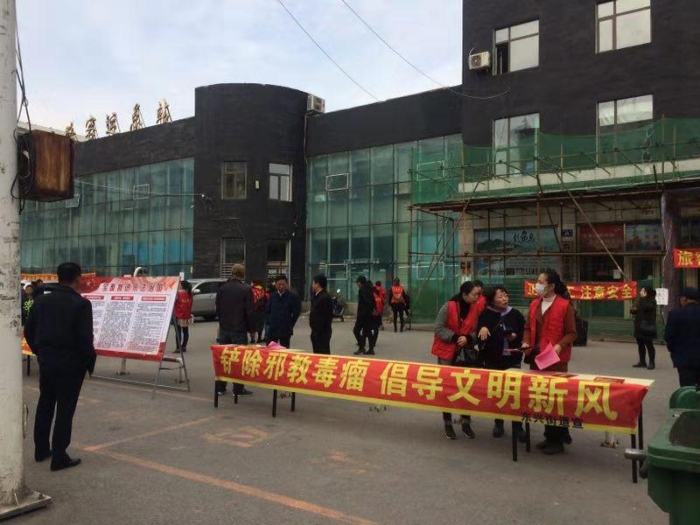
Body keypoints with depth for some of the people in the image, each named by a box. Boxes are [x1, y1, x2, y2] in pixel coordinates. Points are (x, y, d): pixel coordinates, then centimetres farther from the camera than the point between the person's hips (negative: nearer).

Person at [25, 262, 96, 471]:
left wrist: (40, 352, 20)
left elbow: (28, 330, 7)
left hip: (46, 361, 6)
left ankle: (41, 450, 30)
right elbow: (85, 338, -19)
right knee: (65, 410, 2)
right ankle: (59, 457, 6)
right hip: (70, 364, -6)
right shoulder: (81, 304, -16)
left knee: (44, 406, 19)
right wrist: (90, 361, -5)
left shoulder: (41, 300, 3)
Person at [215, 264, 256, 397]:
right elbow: (249, 312, -12)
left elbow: (218, 310, 11)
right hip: (239, 330, -5)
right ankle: (238, 389, 3)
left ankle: (220, 387, 16)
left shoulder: (221, 289, 6)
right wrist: (252, 330, -3)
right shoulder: (246, 290, -10)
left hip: (224, 329, 5)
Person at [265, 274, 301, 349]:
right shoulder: (272, 296, 8)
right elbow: (267, 311, 15)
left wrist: (290, 325, -1)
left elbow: (296, 313, -2)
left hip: (285, 330, -4)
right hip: (272, 329, 4)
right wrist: (268, 322, 6)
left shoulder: (293, 297, -6)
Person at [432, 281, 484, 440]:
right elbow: (439, 329, -14)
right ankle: (448, 424, 16)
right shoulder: (449, 307, -17)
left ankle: (466, 423, 15)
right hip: (446, 351, -4)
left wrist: (467, 339, -18)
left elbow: (475, 331, 2)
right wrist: (454, 337, -23)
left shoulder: (475, 310, -3)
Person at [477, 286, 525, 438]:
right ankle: (498, 424, 22)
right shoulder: (485, 315, -3)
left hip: (512, 360, 1)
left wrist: (516, 337, -6)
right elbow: (479, 337, -5)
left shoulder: (515, 314, 3)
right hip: (492, 361, -1)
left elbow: (525, 333, 9)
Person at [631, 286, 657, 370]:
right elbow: (635, 310, 22)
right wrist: (633, 310, 0)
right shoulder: (640, 300, 17)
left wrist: (643, 298, -18)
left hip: (647, 326, -8)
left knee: (649, 344, -6)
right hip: (639, 326, 8)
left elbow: (647, 307, -27)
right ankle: (642, 361, 18)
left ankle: (652, 363, -1)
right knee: (640, 344, 10)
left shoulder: (651, 300, -6)